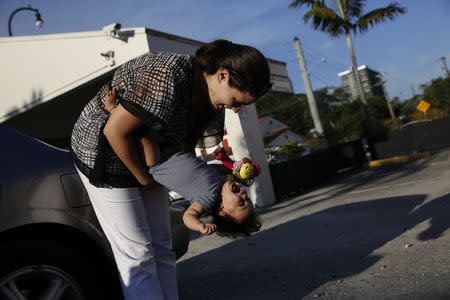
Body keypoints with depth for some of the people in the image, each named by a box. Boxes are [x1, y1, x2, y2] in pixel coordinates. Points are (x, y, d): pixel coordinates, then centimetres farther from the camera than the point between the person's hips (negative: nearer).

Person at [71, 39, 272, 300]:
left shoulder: (212, 97, -6)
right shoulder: (168, 77, -33)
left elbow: (187, 143, 3)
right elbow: (114, 131, -27)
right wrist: (143, 178, -15)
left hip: (148, 161, 8)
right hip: (105, 154, -8)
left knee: (161, 249, 8)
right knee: (137, 254, -7)